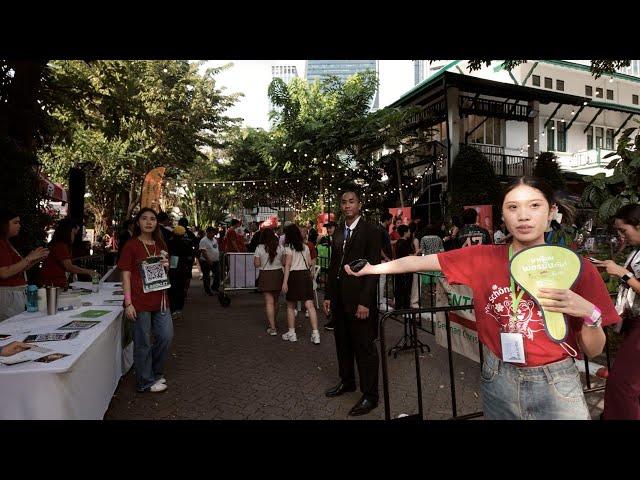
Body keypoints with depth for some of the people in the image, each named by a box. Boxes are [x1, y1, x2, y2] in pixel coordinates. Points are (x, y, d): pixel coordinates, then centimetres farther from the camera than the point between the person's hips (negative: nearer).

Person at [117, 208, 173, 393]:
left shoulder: (160, 245, 12)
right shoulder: (131, 245, -5)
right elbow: (126, 275, -8)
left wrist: (166, 266, -2)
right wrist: (128, 303, -14)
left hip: (160, 299, 6)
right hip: (140, 301, -6)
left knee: (166, 336, 8)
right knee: (143, 342, 5)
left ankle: (156, 373, 31)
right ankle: (146, 382, 22)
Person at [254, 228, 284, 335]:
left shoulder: (259, 248, -7)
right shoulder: (280, 248, -1)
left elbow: (256, 264, -7)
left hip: (265, 275, -3)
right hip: (278, 274, 3)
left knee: (269, 302, -1)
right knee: (275, 301, 18)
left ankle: (272, 328, -6)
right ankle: (273, 323, 34)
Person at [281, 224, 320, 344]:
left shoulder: (289, 247, -6)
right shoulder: (305, 246, 11)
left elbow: (287, 265, -11)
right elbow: (310, 263, 13)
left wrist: (284, 282, -12)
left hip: (294, 275, -5)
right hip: (306, 274, 5)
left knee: (290, 305, 10)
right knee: (309, 305, -1)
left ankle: (291, 333, 16)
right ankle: (315, 333, -6)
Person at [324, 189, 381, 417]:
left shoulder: (370, 231, -8)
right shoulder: (338, 232, 12)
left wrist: (365, 302, -17)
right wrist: (328, 295, 11)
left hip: (359, 299, -6)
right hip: (339, 298, 7)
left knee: (364, 347, 2)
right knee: (343, 343, 17)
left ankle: (370, 395, 15)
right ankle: (347, 381, 36)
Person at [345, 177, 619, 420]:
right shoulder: (484, 258, -8)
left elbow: (592, 351, -5)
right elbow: (421, 262, -2)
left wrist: (590, 314, -25)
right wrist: (372, 268, 1)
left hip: (554, 385, -1)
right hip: (497, 380, 2)